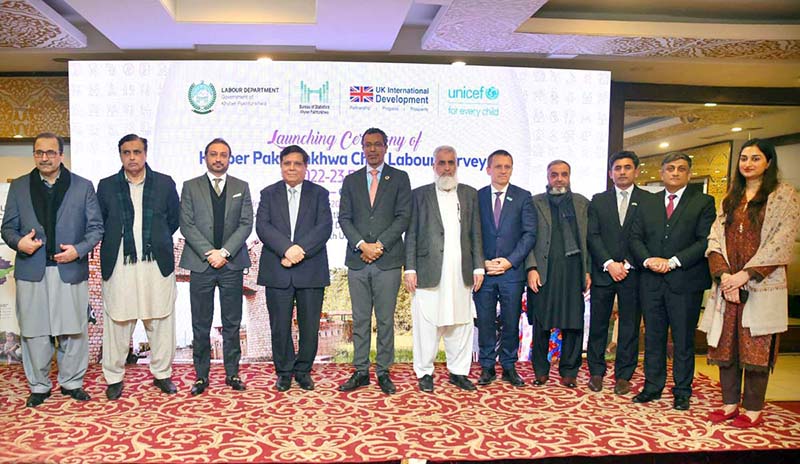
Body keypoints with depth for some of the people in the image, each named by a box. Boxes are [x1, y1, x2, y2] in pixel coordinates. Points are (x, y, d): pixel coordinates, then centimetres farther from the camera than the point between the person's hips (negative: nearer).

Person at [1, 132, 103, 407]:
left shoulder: (83, 187, 5)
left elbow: (96, 227, 3)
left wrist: (78, 250, -13)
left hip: (70, 269, -1)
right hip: (31, 271, 1)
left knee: (73, 330, 6)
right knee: (35, 331, 8)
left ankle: (72, 382, 21)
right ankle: (38, 386, 23)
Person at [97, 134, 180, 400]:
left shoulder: (165, 183, 5)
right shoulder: (107, 186, 6)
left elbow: (174, 219, 11)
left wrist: (157, 241, 7)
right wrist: (115, 243, 4)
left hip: (157, 263, 0)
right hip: (119, 265, 0)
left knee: (160, 321, 7)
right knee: (117, 322, 6)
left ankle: (161, 374, 21)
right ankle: (114, 378, 19)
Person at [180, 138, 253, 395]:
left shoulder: (241, 187, 10)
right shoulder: (191, 187, 7)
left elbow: (246, 224, 2)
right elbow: (186, 224, -1)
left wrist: (225, 252, -10)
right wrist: (208, 253, -12)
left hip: (232, 263, 1)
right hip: (201, 263, -1)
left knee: (232, 323, 6)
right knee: (201, 324, 4)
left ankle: (232, 373, 16)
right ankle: (201, 376, 14)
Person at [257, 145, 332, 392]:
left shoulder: (319, 193, 9)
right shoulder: (268, 194, 11)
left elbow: (324, 227, -4)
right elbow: (262, 226, -3)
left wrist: (301, 249, -17)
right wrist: (286, 249, -18)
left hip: (311, 269, 0)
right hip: (277, 270, 0)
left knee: (309, 325, 5)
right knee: (280, 325, 4)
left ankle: (303, 370, 22)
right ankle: (284, 371, 20)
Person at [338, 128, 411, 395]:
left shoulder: (399, 179, 6)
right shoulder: (351, 180, 13)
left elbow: (403, 216, -2)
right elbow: (344, 218, 6)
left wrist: (379, 245, -11)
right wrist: (362, 245, -9)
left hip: (388, 260, -2)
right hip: (357, 260, 2)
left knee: (386, 320, 3)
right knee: (360, 320, 7)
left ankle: (383, 372, 13)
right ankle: (361, 372, 16)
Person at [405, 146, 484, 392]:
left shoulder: (470, 194, 13)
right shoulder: (419, 195, 6)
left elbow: (476, 233, 11)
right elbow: (411, 235, 3)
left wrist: (478, 267, 5)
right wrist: (410, 269, -5)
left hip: (461, 272, 3)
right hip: (429, 271, -2)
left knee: (461, 322, 7)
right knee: (426, 323, 1)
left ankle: (458, 372, 19)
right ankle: (424, 372, 15)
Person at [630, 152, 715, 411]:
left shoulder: (703, 202, 2)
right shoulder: (647, 204, 13)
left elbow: (705, 241, -8)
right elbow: (635, 238, 8)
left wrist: (674, 261, -16)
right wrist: (648, 260, -10)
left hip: (685, 282, -3)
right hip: (651, 282, 3)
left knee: (683, 340, 6)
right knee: (653, 337, 11)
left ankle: (682, 392, 18)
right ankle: (652, 387, 21)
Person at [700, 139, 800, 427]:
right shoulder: (730, 198, 15)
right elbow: (715, 238, 7)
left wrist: (745, 275, -15)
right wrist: (724, 275, -9)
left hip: (762, 286, -4)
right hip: (727, 285, 5)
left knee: (756, 347, 1)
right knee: (726, 345, 7)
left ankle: (753, 409, 14)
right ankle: (730, 403, 19)